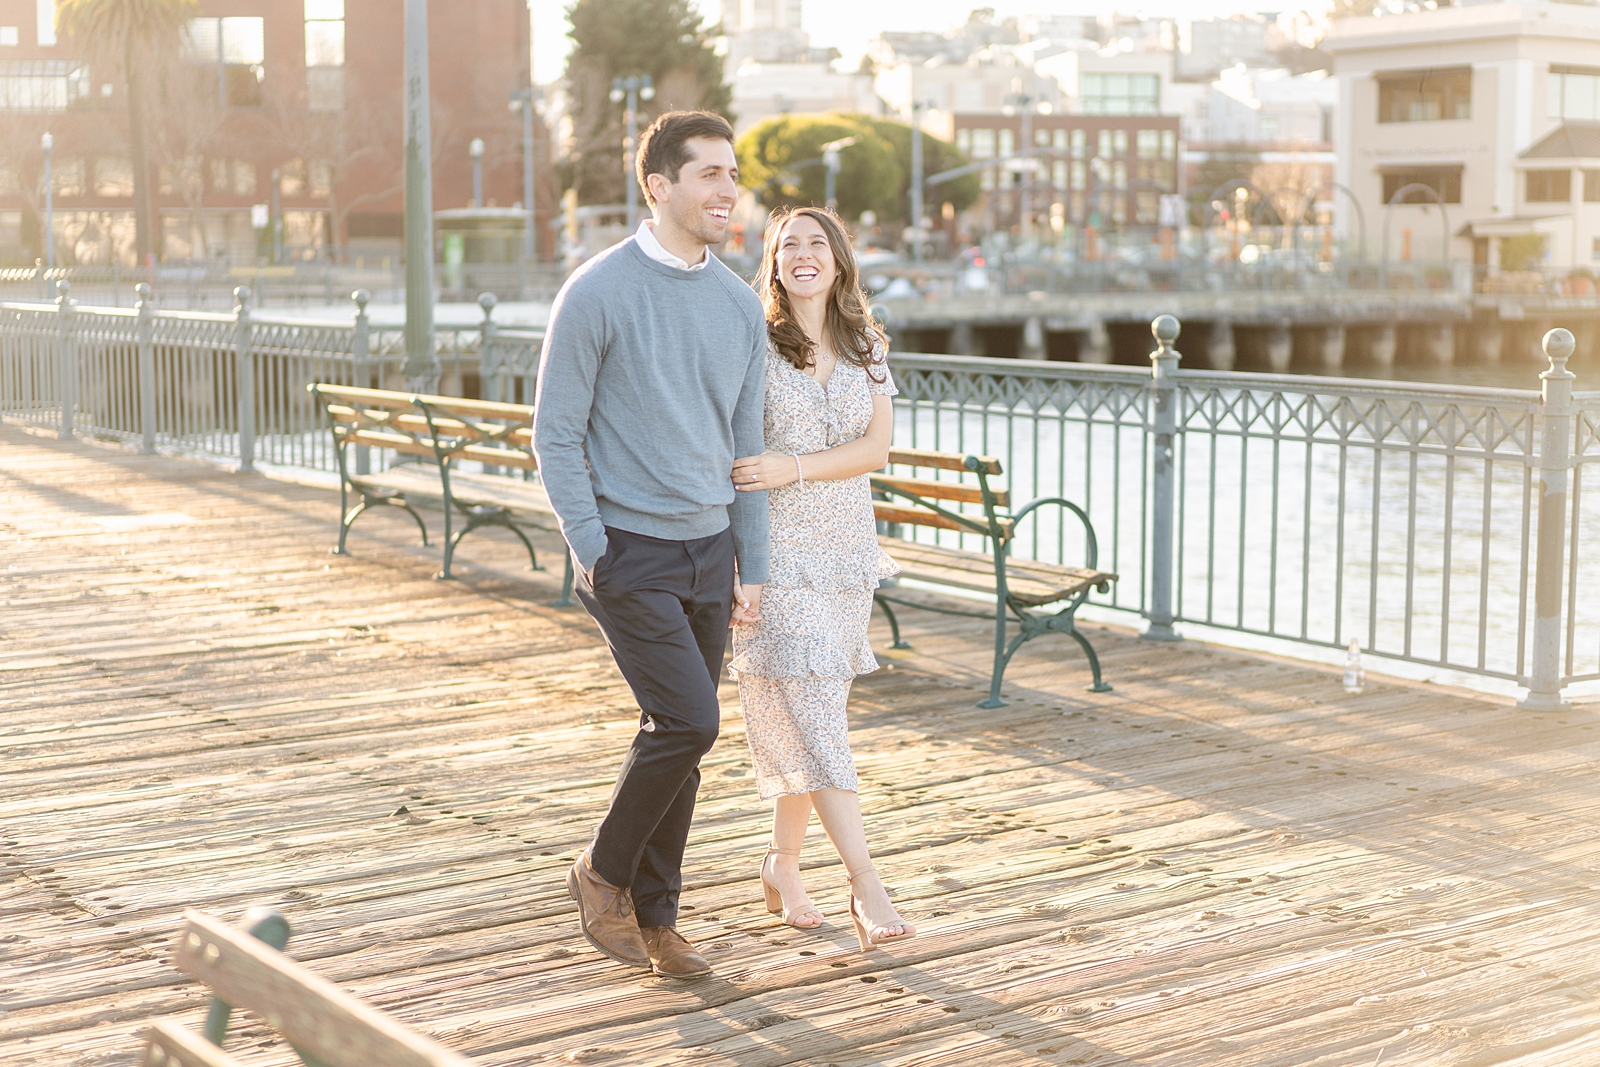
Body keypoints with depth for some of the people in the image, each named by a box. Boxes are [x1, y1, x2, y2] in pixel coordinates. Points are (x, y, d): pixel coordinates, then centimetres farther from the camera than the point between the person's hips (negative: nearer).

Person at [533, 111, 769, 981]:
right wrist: (592, 551, -14)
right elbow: (556, 435, -9)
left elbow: (744, 443, 13)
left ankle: (653, 916, 22)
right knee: (687, 722, -14)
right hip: (629, 550, -6)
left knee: (679, 738, 9)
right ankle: (604, 869, 11)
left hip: (708, 550, 6)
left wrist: (752, 567, 10)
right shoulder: (597, 292, -11)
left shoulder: (740, 305, 7)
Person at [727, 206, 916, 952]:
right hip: (774, 551, -4)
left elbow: (876, 449, -1)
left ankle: (783, 862, 25)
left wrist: (793, 468, -17)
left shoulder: (866, 350, 9)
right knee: (808, 716, -10)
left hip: (844, 551, 4)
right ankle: (864, 884, -12)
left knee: (809, 715, 9)